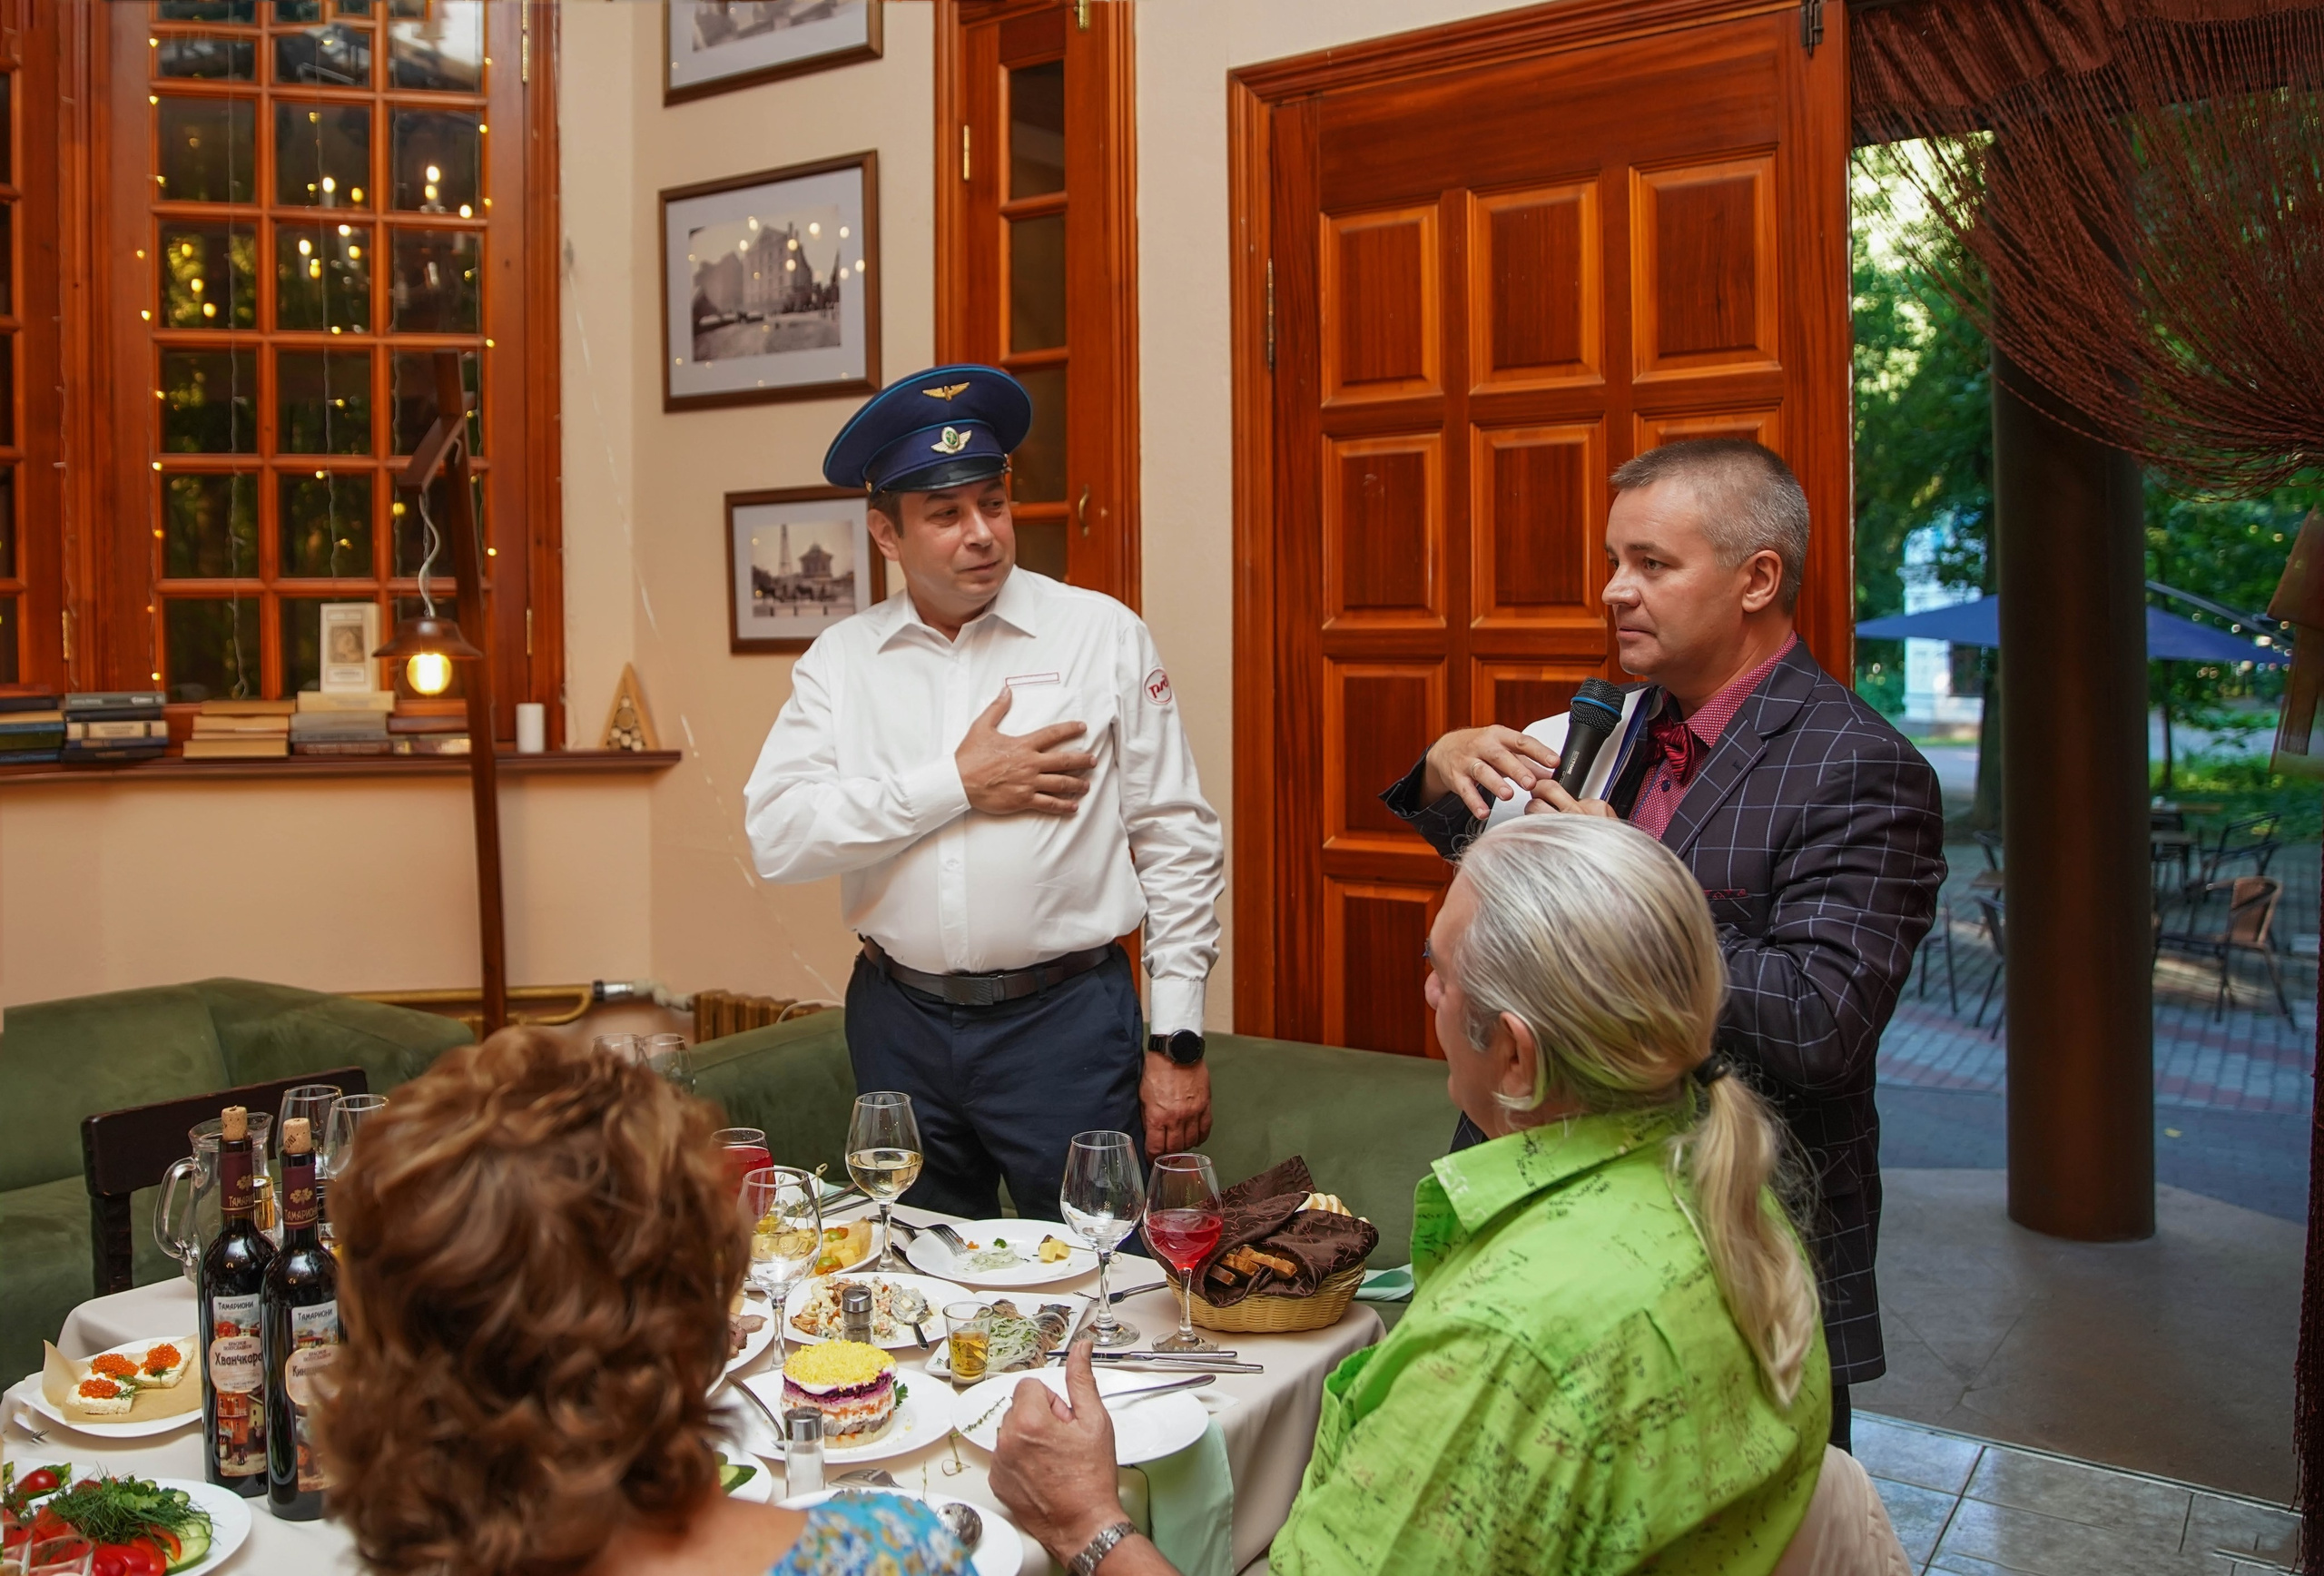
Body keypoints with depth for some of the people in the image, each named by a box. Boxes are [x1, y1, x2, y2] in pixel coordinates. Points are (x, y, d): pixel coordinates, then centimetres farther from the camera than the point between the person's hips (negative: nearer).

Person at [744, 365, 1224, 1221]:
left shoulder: (1105, 634, -2)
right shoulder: (839, 659, 3)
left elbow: (1177, 843, -2)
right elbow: (776, 835, -8)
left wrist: (1178, 1040, -5)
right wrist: (958, 784, -13)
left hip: (1067, 1019, -2)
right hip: (899, 1022, 3)